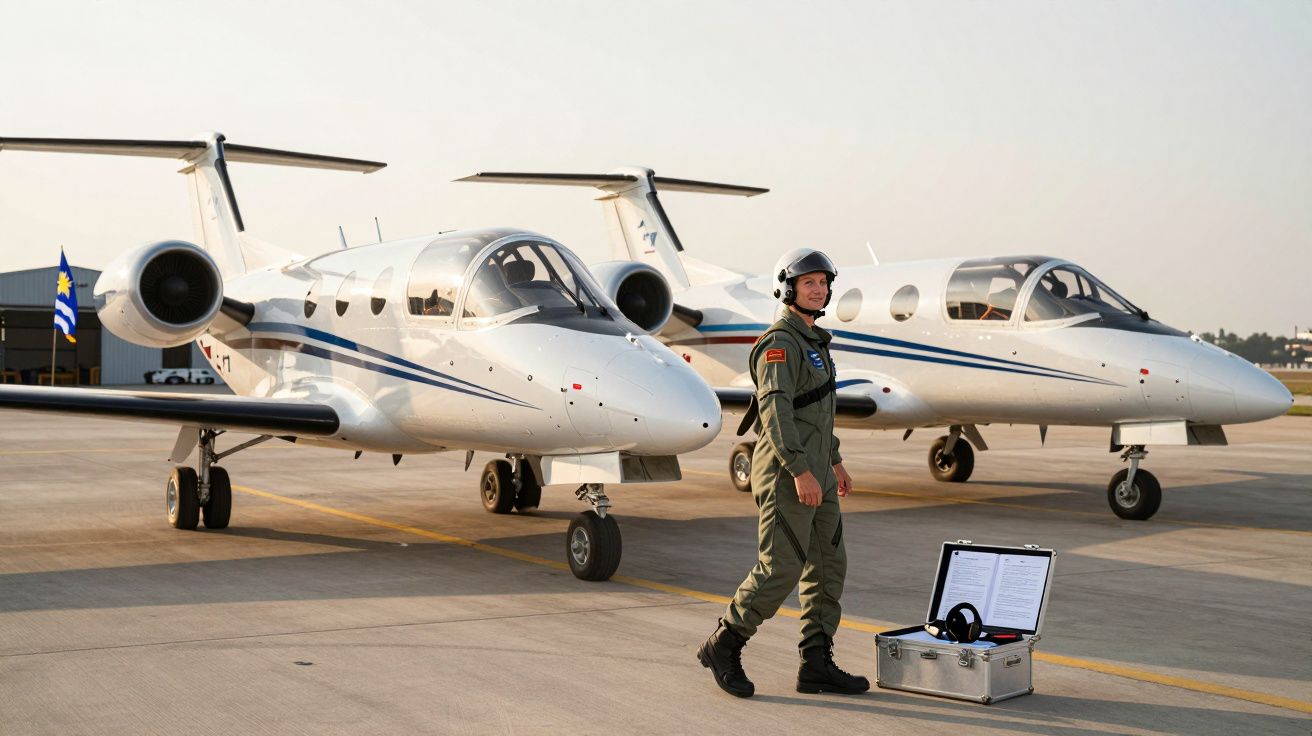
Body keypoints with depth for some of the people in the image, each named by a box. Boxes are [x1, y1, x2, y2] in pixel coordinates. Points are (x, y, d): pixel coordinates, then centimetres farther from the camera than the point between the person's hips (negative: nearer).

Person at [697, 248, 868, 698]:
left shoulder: (810, 341, 18)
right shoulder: (780, 343, -14)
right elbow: (774, 408, -25)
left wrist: (834, 461, 27)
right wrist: (800, 471, -31)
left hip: (814, 472, 10)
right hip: (785, 473, -10)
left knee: (828, 565, 6)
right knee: (781, 568, -9)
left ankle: (817, 666, 10)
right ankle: (723, 647, 7)